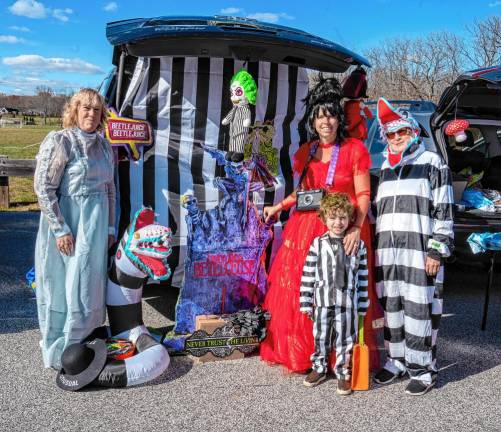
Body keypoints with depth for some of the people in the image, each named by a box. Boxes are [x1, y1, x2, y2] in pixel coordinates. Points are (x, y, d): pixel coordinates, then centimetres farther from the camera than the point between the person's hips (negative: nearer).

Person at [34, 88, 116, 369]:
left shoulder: (104, 146, 10)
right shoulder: (60, 141, -9)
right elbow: (43, 188, -14)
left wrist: (110, 227, 11)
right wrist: (61, 229, -17)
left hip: (96, 226, 6)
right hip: (67, 224, -6)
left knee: (91, 285, 14)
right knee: (63, 286, 3)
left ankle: (83, 341, 31)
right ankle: (60, 353, 18)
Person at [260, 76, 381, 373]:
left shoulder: (354, 149, -2)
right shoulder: (306, 152, 12)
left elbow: (363, 195, -7)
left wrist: (356, 228, -21)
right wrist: (279, 207, 15)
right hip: (306, 228, 5)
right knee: (299, 290, 4)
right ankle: (300, 355, 19)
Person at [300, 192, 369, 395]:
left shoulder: (358, 245, 1)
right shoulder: (317, 244, -1)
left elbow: (363, 278, 4)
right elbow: (308, 275, 1)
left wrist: (362, 306, 4)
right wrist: (306, 303, -1)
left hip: (348, 304, 0)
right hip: (323, 302, 1)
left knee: (345, 340, 7)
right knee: (320, 338, 13)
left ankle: (343, 373, 24)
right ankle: (319, 368, 32)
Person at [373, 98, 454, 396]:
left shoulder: (432, 163, 0)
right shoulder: (386, 167, 19)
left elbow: (444, 210, -5)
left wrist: (437, 250, -11)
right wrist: (377, 247, 17)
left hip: (419, 250, -6)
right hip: (388, 251, 6)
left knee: (419, 309, -4)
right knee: (392, 307, 10)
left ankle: (423, 369, 7)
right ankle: (397, 360, 23)